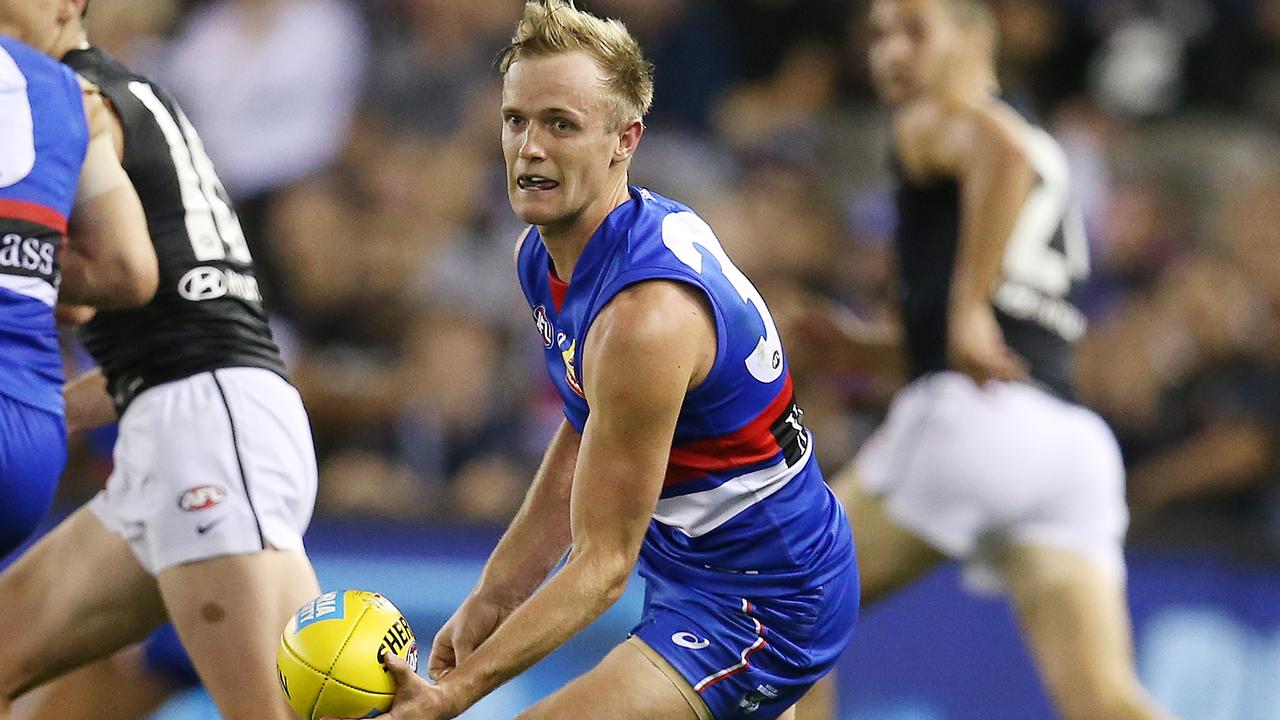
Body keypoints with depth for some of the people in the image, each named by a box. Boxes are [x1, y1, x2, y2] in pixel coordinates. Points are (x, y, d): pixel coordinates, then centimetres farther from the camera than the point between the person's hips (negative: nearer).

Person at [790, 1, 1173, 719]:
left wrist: (968, 309, -22)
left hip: (974, 417, -7)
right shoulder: (1050, 155, 31)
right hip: (1074, 437, 7)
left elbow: (1003, 152, -20)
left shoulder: (937, 121, 6)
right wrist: (879, 348, 33)